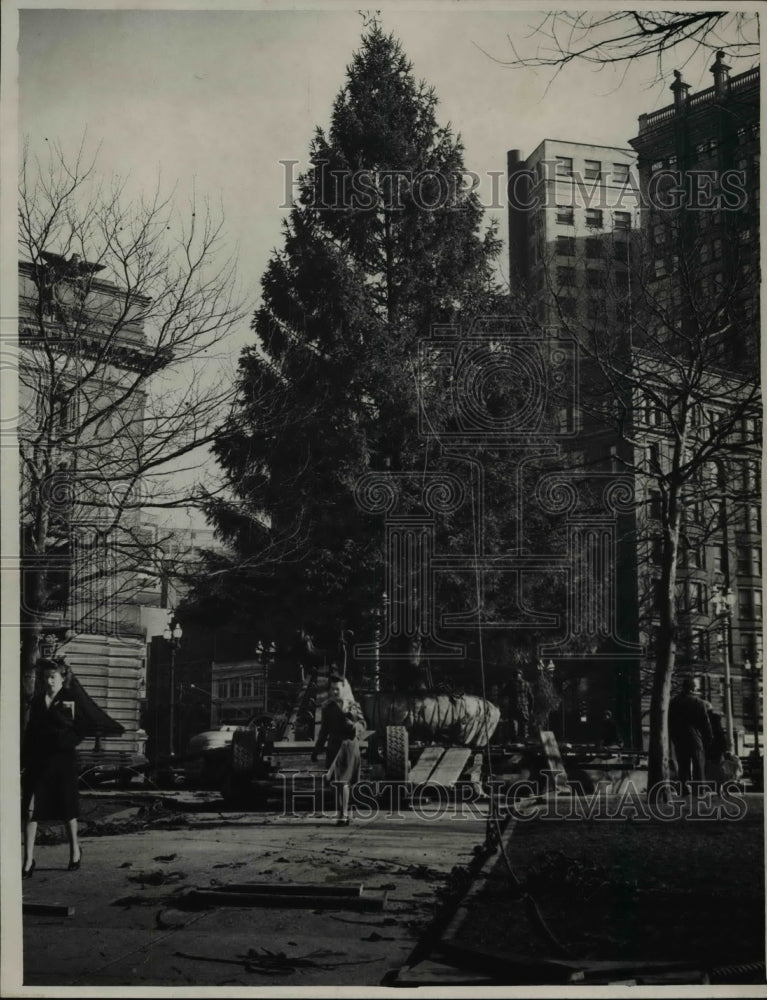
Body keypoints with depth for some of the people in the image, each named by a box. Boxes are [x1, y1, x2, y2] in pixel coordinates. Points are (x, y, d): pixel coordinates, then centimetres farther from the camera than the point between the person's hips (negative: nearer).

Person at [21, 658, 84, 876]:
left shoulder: (71, 700, -3)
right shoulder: (37, 701, 8)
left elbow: (79, 733, -3)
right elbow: (29, 732, 9)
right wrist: (24, 762, 5)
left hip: (63, 760, -3)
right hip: (37, 760, 3)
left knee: (67, 809, 9)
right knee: (31, 809, -5)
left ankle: (75, 850, 30)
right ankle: (28, 860, -2)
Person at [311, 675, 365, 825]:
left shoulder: (352, 706, 0)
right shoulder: (328, 707, 10)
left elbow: (362, 723, 1)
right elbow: (324, 729, 16)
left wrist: (354, 726, -21)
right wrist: (317, 749, 15)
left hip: (349, 745, -4)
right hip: (333, 745, 4)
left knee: (344, 780, -9)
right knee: (339, 781, 6)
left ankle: (343, 814, -6)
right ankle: (344, 813, 16)